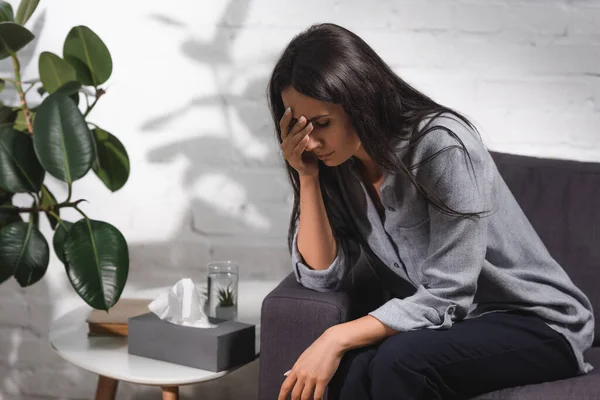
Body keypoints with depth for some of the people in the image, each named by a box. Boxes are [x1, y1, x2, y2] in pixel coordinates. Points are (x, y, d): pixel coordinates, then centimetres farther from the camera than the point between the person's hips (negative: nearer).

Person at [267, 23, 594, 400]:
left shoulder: (442, 146, -24)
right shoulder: (339, 165, -2)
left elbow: (445, 297, -24)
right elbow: (323, 275, -6)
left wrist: (338, 338, -30)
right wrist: (307, 177, -15)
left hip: (537, 321, -5)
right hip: (450, 322, 5)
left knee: (400, 360, -32)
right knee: (362, 368, -28)